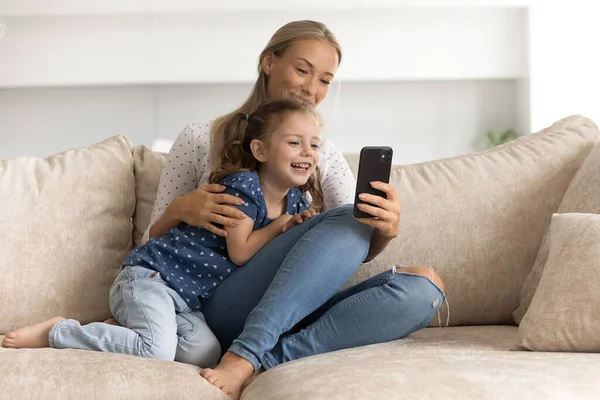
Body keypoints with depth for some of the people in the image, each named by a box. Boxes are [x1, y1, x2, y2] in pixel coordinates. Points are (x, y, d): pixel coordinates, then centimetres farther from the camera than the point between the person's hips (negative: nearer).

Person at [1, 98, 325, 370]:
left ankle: (127, 332, 2)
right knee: (157, 352, -29)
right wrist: (281, 226, -7)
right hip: (151, 274, -7)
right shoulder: (243, 185, -14)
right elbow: (239, 253, -17)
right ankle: (57, 332, -9)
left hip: (188, 299, 7)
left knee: (206, 354, -18)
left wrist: (302, 227, -4)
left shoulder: (295, 201, 9)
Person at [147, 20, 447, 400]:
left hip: (297, 313, 4)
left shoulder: (326, 154, 17)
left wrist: (386, 230, -22)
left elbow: (356, 251, 2)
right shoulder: (200, 139, 7)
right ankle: (246, 354, -32)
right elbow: (155, 240, 9)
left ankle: (259, 359, -32)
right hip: (221, 310, -4)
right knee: (347, 220, -24)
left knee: (424, 287, -23)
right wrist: (179, 209, -14)